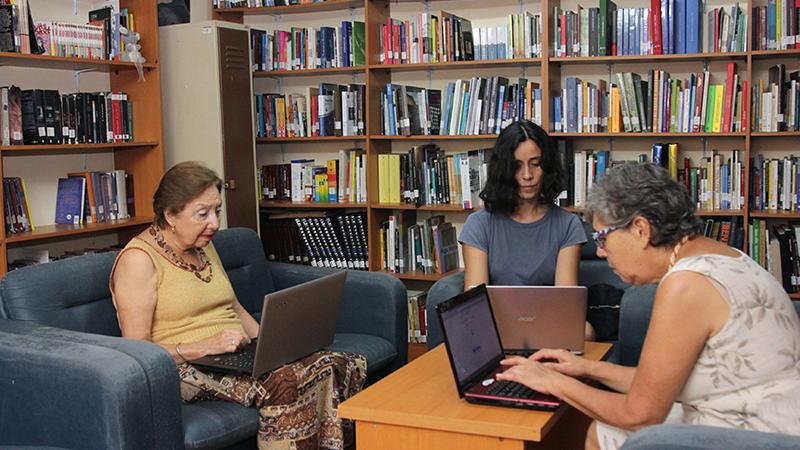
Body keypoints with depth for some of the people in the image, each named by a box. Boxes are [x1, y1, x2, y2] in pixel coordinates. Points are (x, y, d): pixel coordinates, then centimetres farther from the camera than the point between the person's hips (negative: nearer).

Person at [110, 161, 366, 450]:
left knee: (347, 366, -18)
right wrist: (204, 346, -24)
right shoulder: (139, 259, -9)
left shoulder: (204, 246, 17)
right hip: (186, 370, -8)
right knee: (285, 384, -35)